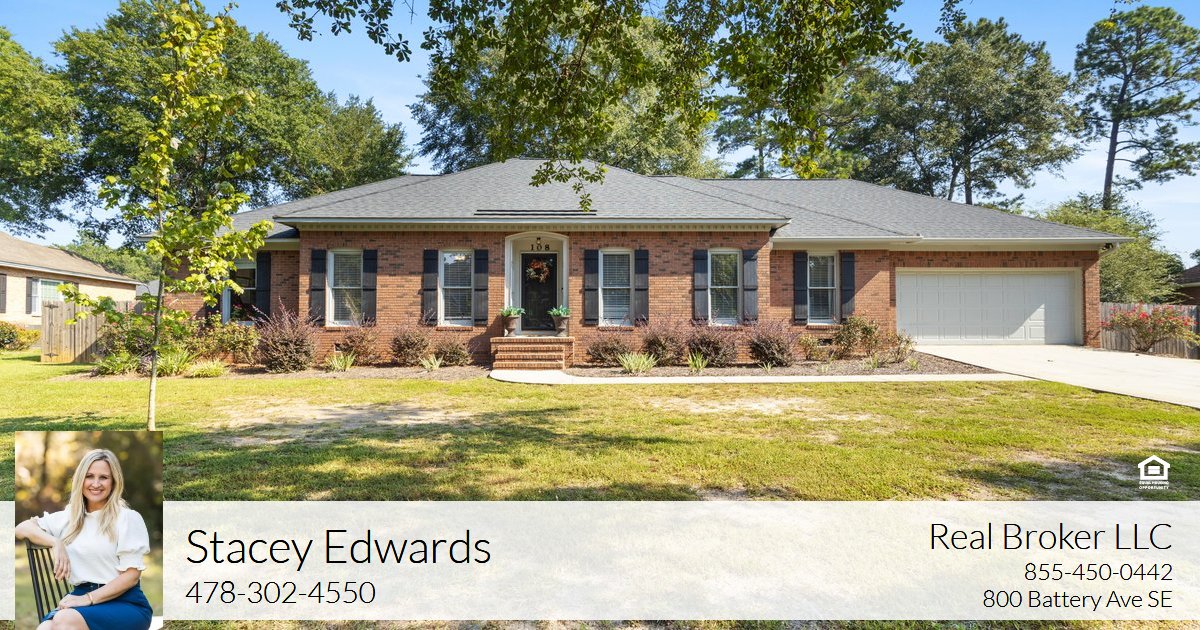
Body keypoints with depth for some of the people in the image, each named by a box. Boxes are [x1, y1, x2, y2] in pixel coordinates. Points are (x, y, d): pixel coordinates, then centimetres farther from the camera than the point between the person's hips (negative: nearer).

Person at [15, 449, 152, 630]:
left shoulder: (128, 518, -1)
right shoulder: (69, 517, 16)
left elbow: (131, 575, -5)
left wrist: (88, 598, -16)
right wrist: (56, 543, -5)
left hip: (125, 603, -4)